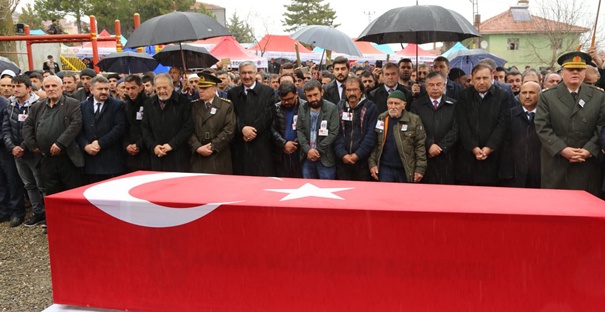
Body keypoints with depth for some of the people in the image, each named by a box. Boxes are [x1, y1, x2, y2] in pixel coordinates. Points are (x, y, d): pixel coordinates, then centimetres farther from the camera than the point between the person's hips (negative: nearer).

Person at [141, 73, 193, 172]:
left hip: (179, 156, -3)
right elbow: (145, 128, 11)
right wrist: (153, 146, -4)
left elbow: (188, 127, -7)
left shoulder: (184, 103, -3)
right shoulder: (149, 104, 11)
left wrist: (171, 145, -13)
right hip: (157, 156, 4)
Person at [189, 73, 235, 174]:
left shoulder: (226, 105, 1)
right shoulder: (193, 106, 9)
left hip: (219, 159, -2)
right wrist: (198, 147, -10)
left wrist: (212, 146, -11)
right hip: (198, 158, 2)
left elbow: (229, 130, -7)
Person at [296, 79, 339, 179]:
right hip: (307, 158, 4)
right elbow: (299, 130, 3)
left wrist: (318, 151, -13)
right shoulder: (302, 108, 5)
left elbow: (333, 133, -11)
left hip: (325, 157, -3)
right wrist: (308, 150, -12)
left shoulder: (332, 108, -7)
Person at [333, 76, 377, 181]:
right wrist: (342, 154, -10)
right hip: (342, 159, 2)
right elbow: (336, 133, 2)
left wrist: (358, 154, -12)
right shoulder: (339, 108, 8)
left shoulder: (370, 108, 0)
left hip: (362, 159, -2)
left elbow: (371, 134, -6)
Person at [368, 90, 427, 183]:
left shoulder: (414, 120, -5)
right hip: (385, 168, 2)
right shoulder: (380, 119, 4)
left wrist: (420, 169, -9)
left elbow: (420, 146, -5)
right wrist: (372, 164, 1)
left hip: (406, 170, -2)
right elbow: (373, 144, 8)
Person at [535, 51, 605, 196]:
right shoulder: (547, 96, 3)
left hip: (587, 163, 1)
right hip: (555, 162, -1)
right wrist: (562, 149, -13)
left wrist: (589, 150, -11)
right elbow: (542, 127, -5)